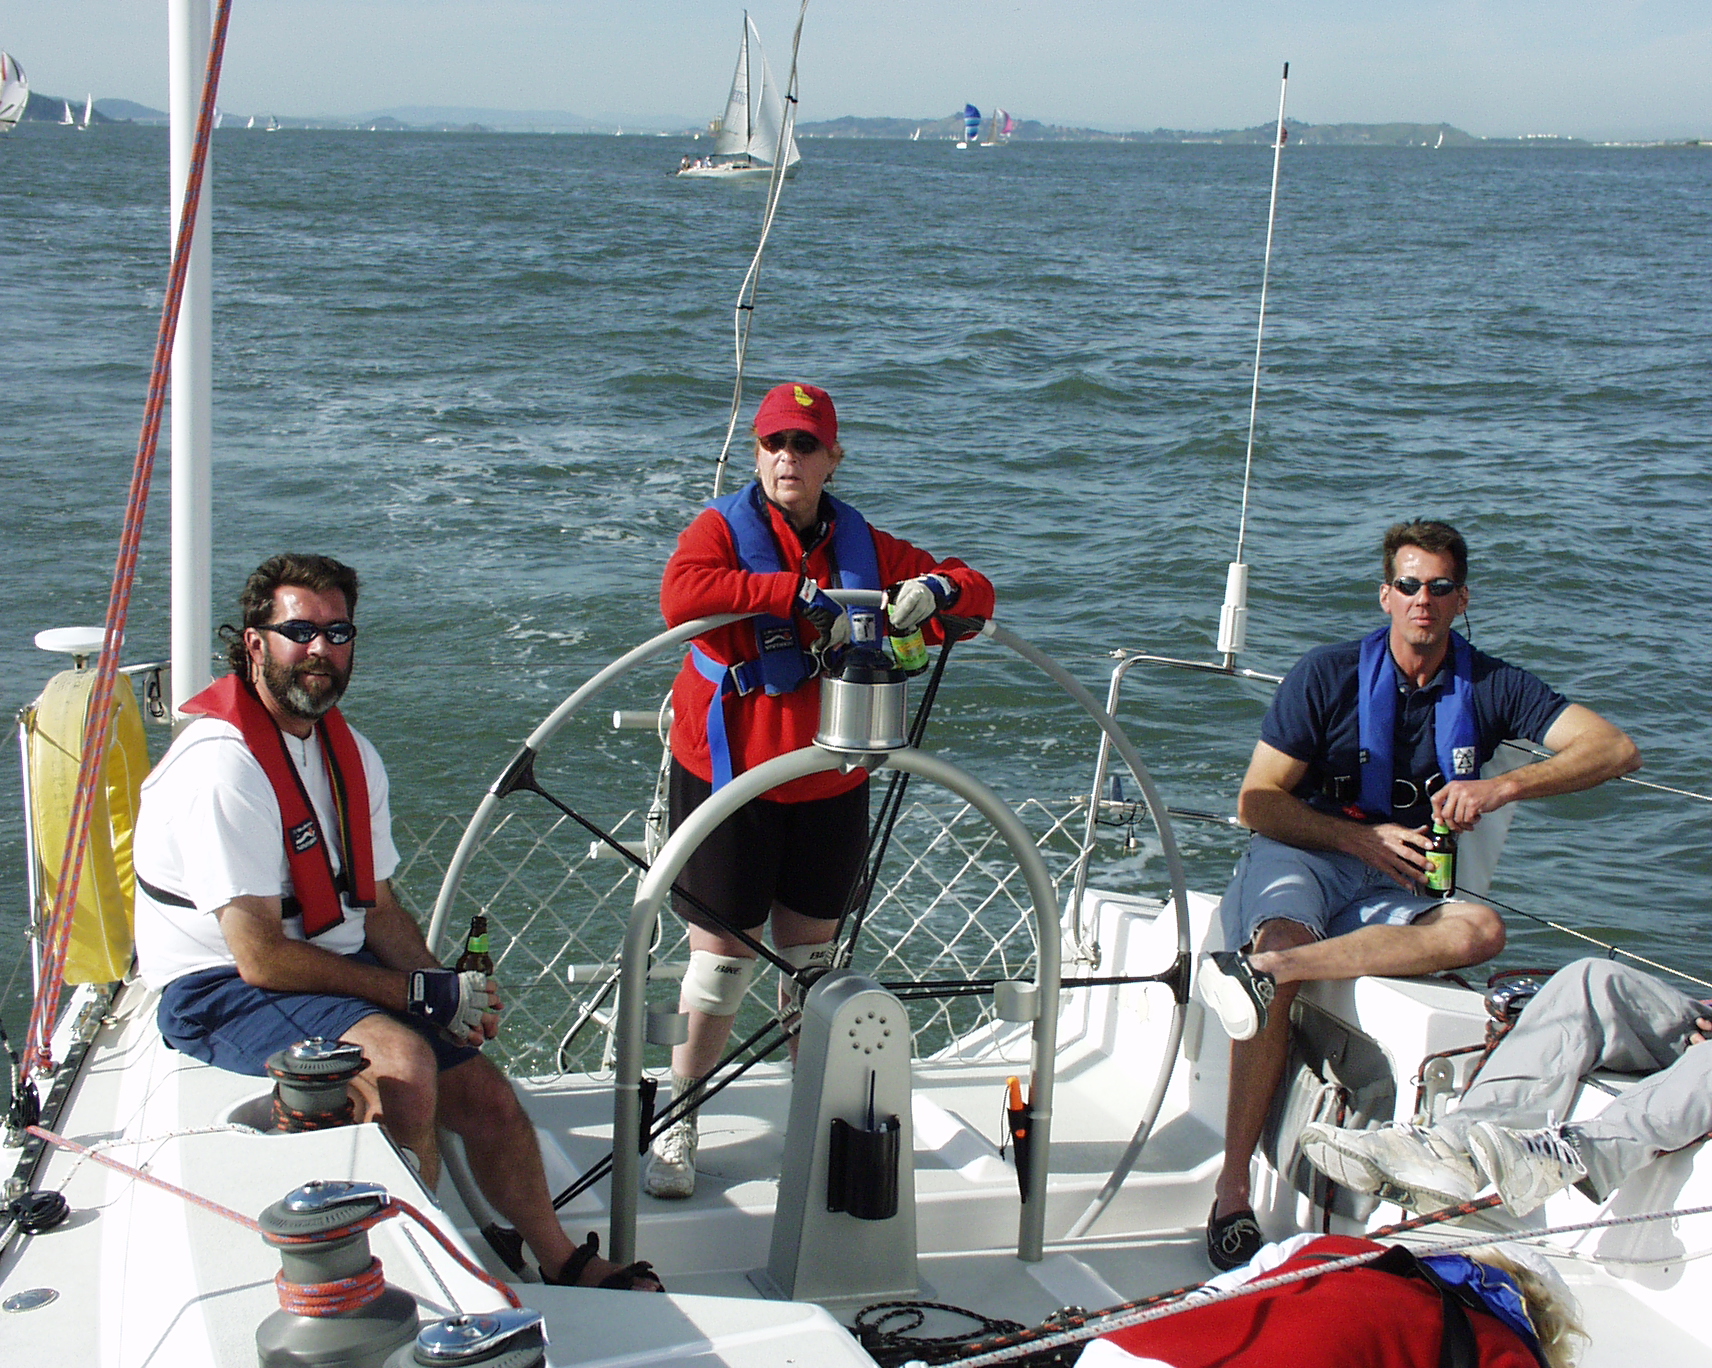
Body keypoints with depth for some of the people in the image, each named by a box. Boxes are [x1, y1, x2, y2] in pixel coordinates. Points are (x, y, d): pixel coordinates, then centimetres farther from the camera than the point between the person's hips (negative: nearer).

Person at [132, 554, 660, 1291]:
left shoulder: (352, 754, 8)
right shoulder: (222, 767, -22)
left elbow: (379, 909, 11)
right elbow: (261, 958, -24)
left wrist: (451, 989, -9)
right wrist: (423, 993, -20)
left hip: (336, 969, 8)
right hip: (224, 991, -8)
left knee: (488, 1096, 2)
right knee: (403, 1061, -31)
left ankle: (564, 1264, 25)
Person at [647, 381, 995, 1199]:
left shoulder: (865, 547, 6)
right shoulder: (723, 530, -7)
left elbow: (975, 594, 7)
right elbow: (681, 593, -29)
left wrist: (935, 589, -18)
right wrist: (802, 593, -34)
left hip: (829, 784, 4)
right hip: (727, 772, -4)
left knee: (810, 948, 13)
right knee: (722, 948, 0)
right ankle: (678, 1124, 14)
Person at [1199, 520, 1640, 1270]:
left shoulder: (1491, 687, 4)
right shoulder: (1329, 673, -1)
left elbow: (1615, 748, -8)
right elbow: (1258, 802, -2)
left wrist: (1505, 785, -23)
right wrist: (1362, 837, -15)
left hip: (1396, 893, 2)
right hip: (1299, 858, -2)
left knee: (1480, 930, -30)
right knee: (1284, 936, -36)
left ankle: (1262, 965, -46)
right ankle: (1232, 1188, -40)